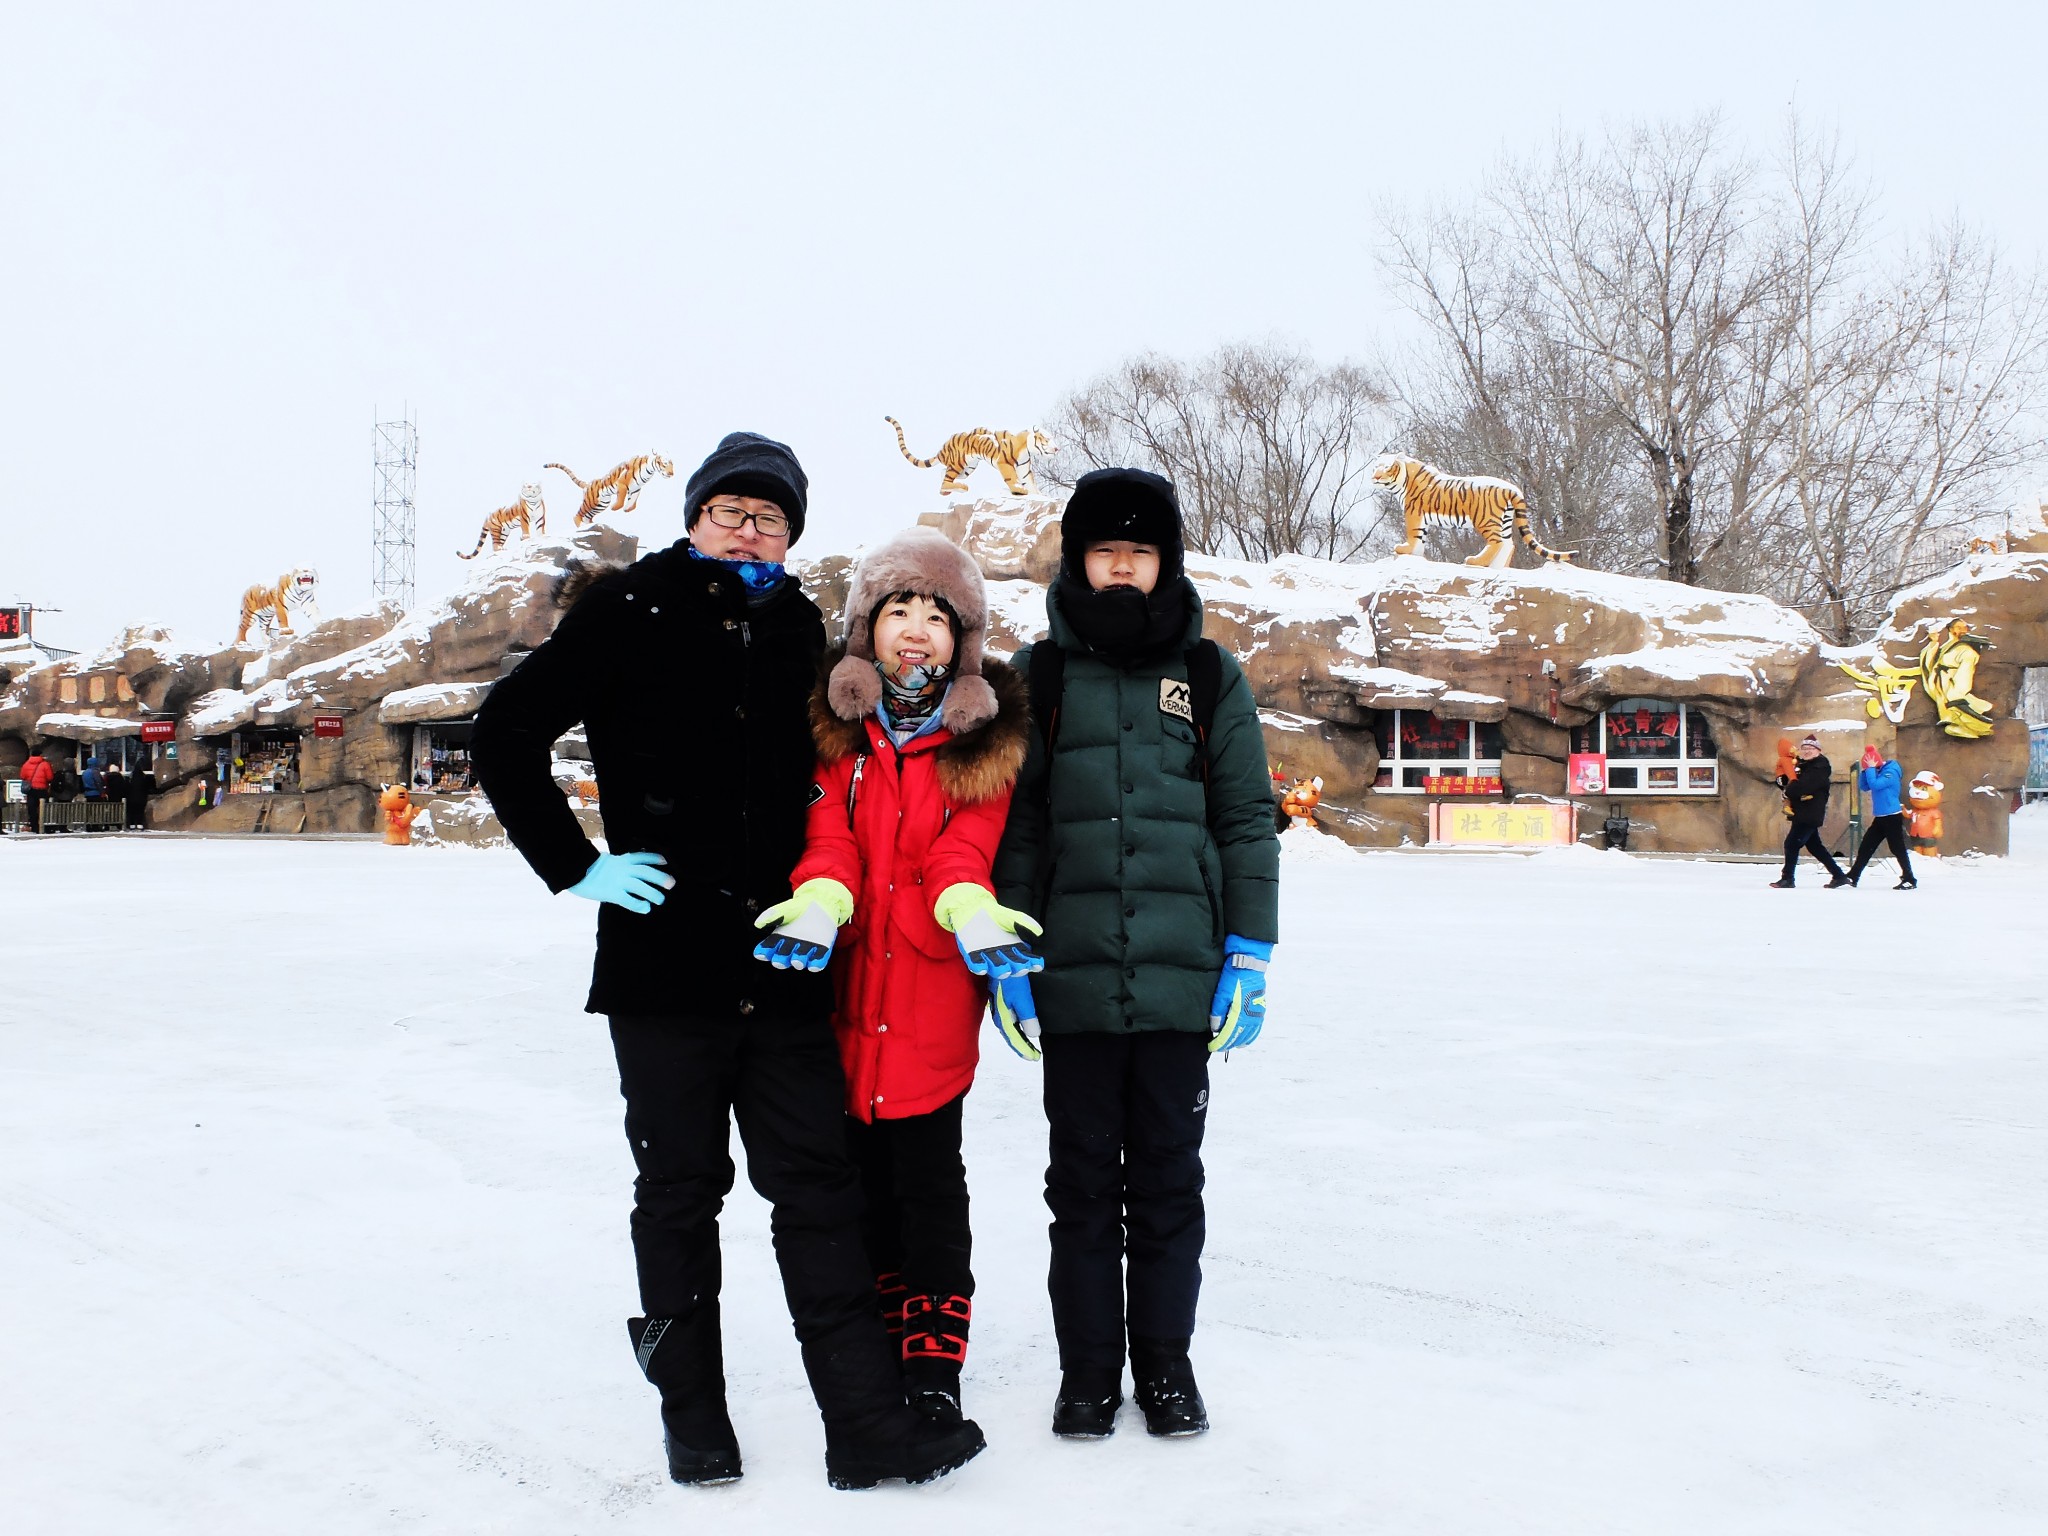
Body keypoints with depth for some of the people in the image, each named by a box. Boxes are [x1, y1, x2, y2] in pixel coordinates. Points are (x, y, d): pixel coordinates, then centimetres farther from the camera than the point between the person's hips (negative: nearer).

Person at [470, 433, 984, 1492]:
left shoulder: (798, 628, 11)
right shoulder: (627, 611, -1)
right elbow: (505, 734, -3)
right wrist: (576, 867, -7)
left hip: (781, 961, 3)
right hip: (663, 961, -3)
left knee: (819, 1185, 2)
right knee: (680, 1190, 7)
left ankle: (866, 1423, 4)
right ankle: (694, 1422, 19)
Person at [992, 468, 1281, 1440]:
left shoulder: (1209, 676, 7)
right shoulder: (1039, 676, 6)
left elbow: (1248, 822, 6)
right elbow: (1012, 822, 5)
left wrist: (1248, 955, 1)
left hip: (1181, 979, 0)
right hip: (1073, 980, 0)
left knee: (1167, 1177, 9)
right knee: (1083, 1179, 8)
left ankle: (1164, 1361, 23)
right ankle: (1087, 1367, 21)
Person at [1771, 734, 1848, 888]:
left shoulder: (1820, 767, -14)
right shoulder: (1801, 764, 15)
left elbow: (1804, 786, -27)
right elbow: (1790, 781, 18)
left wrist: (1788, 791, -11)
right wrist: (1782, 780, -6)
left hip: (1810, 815, -10)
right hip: (1801, 813, 10)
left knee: (1792, 843, -9)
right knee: (1814, 846, 14)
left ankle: (1787, 879, -2)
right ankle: (1838, 875, 21)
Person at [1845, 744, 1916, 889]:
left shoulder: (1891, 772, -14)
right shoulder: (1878, 772, 12)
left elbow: (1875, 785, -25)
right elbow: (1863, 787, 14)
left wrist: (1870, 768, -16)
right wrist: (1864, 770, 2)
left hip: (1892, 817, -9)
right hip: (1880, 817, 9)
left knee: (1898, 849, -6)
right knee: (1865, 848, 9)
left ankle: (1910, 881, -1)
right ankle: (1852, 877, 13)